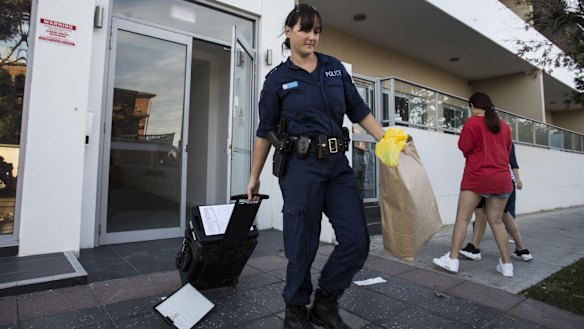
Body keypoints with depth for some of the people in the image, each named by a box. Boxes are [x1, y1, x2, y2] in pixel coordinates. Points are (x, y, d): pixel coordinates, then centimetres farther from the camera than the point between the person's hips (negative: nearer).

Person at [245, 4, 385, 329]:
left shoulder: (336, 68, 12)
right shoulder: (277, 79, 3)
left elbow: (360, 112, 13)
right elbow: (265, 132, 6)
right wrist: (254, 176, 9)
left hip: (338, 164, 5)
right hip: (301, 166, -4)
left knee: (357, 241, 3)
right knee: (303, 246, 3)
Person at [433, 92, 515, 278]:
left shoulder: (472, 122, -3)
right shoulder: (504, 126, 13)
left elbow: (465, 149, -5)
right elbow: (507, 151, 21)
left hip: (477, 177, -5)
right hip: (501, 178, 5)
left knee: (462, 218, -2)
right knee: (496, 221, 11)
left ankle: (452, 259, -4)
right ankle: (506, 264, 14)